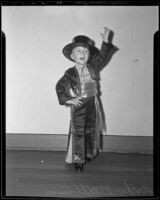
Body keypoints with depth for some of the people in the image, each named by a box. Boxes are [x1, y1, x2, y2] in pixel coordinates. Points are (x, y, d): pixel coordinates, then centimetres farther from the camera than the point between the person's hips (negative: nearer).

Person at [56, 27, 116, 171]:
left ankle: (89, 154, 36)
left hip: (92, 104, 4)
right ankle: (78, 160, 7)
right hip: (77, 105, -4)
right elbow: (59, 86, -6)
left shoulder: (92, 67, 0)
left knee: (91, 131, 16)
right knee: (78, 132, -2)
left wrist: (105, 41, -7)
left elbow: (102, 57, 2)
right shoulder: (70, 73, -10)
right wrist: (68, 99, -13)